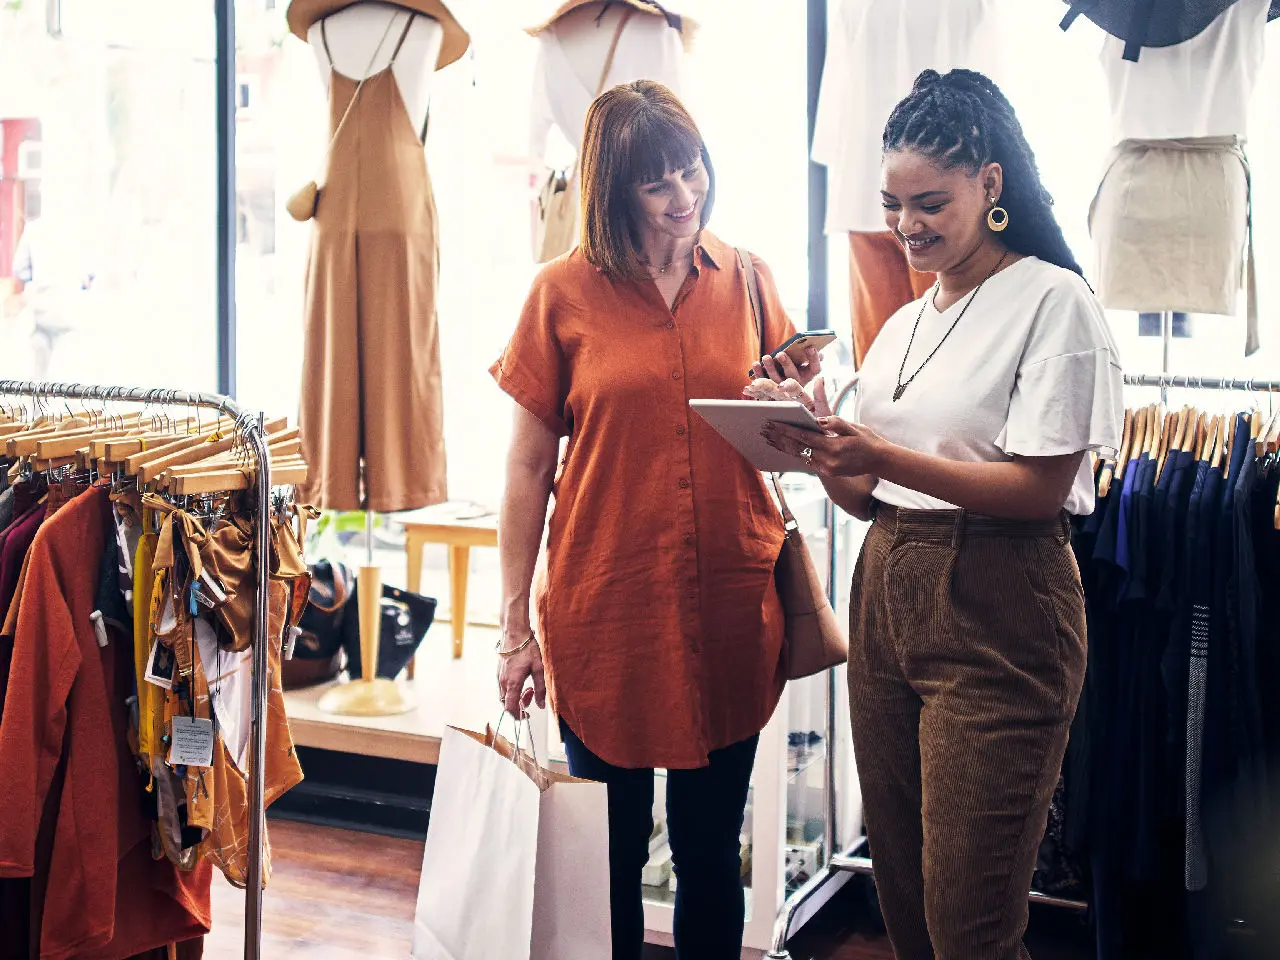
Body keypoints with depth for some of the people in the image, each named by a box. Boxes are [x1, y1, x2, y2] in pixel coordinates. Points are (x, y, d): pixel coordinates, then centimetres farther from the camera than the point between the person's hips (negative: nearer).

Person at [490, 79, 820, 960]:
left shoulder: (747, 280, 6)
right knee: (611, 851, 10)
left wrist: (802, 395, -10)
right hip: (605, 612, -2)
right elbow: (528, 466, -1)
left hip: (728, 612, 2)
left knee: (712, 851, 12)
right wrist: (516, 625, -3)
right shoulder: (565, 292, -2)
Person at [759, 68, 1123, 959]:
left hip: (996, 611, -7)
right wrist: (815, 440, -4)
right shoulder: (905, 324, 16)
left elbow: (1040, 487, -15)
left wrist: (881, 457, -22)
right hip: (887, 592, 7)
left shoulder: (1053, 301, -6)